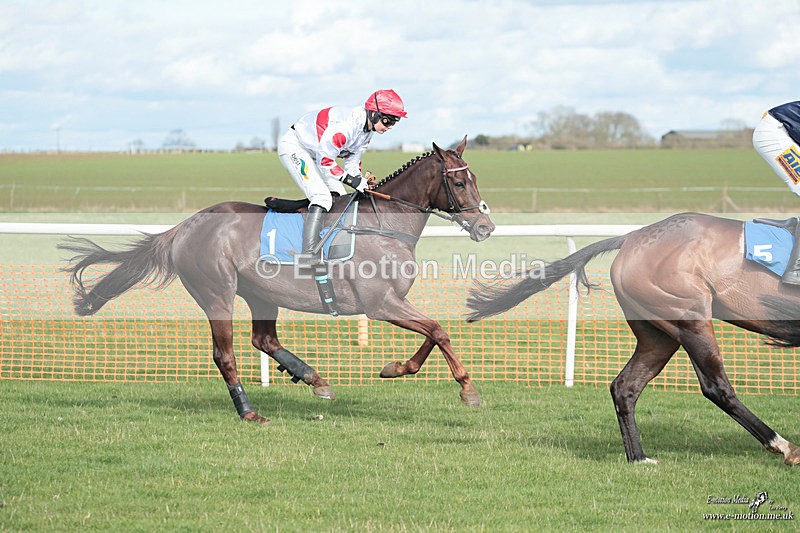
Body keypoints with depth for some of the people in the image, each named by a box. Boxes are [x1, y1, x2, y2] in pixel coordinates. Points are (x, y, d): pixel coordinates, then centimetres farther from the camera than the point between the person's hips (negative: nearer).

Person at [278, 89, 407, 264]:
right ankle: (308, 257, -30)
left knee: (339, 198, 5)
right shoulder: (346, 125, -32)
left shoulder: (368, 130, 0)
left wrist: (362, 182, -10)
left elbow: (352, 161, 7)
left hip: (312, 153, 11)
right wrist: (351, 180, -31)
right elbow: (325, 160, -29)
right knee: (322, 197, -23)